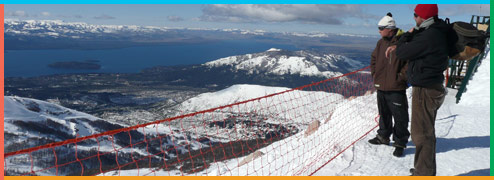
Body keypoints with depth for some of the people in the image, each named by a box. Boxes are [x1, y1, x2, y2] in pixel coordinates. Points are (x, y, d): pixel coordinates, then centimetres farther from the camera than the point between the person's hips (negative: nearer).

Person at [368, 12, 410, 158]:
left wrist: (401, 77, -15)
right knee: (384, 114, 20)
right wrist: (374, 74, 11)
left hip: (396, 89, -7)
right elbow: (373, 59, 21)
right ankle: (383, 136, 36)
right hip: (381, 87, 7)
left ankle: (400, 143, 13)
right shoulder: (381, 43, 9)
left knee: (400, 116, 1)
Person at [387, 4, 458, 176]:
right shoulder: (439, 33, 10)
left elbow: (402, 53, -15)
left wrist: (407, 34, 1)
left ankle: (423, 173, 8)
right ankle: (427, 169, 33)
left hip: (425, 90, -10)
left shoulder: (429, 36, -22)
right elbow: (415, 47, 25)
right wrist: (398, 46, 9)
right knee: (427, 131, 20)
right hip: (432, 87, 10)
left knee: (421, 134, -2)